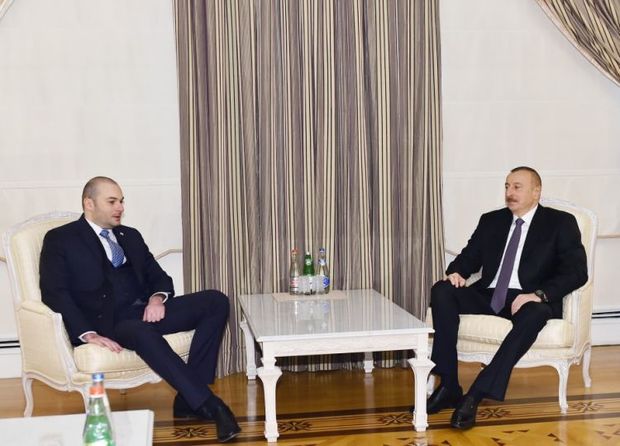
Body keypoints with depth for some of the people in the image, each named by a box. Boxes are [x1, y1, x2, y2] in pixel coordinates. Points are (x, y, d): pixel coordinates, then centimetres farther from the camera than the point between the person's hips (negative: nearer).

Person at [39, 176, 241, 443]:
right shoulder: (60, 239, 5)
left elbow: (159, 277, 19)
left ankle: (188, 400, -20)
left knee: (216, 301, -16)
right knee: (143, 332, -40)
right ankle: (208, 405, -33)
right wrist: (88, 333, -21)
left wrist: (158, 298, -7)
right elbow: (54, 293, -7)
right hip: (106, 320, -6)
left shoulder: (130, 236, 23)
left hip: (145, 311, 6)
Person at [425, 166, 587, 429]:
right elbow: (470, 256, 19)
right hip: (489, 296, 4)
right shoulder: (491, 221, 17)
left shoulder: (561, 223, 3)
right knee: (442, 291, -21)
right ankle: (449, 386, -24)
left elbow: (577, 271, -7)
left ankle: (476, 395, -38)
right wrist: (456, 272, -7)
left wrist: (539, 294, -24)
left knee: (535, 314, -39)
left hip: (529, 300, -4)